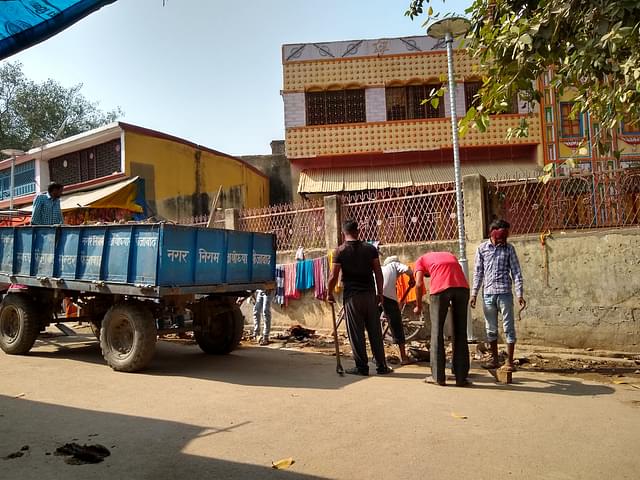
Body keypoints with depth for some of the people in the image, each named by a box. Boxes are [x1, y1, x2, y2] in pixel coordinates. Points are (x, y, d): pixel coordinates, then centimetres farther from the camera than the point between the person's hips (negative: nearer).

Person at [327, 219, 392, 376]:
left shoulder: (340, 251, -4)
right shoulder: (370, 248, 4)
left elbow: (333, 277, -5)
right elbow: (378, 273, 3)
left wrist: (330, 294, 9)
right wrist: (380, 293, 11)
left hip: (351, 295, -3)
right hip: (369, 294, 3)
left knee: (356, 333, 4)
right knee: (375, 331, 8)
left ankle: (362, 367, 8)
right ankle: (381, 366, 14)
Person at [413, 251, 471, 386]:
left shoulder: (421, 260, 25)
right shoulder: (450, 255, 37)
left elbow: (419, 284, 9)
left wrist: (418, 306, 21)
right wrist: (452, 303, 35)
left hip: (440, 288, -3)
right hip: (462, 287, 4)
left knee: (437, 332, 9)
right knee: (460, 333, 12)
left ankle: (438, 376, 11)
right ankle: (461, 377, 15)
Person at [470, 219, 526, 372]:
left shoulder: (509, 248, 1)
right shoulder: (482, 248, 4)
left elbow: (516, 272, 0)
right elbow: (478, 272, 7)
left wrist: (520, 294, -6)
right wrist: (474, 293, 5)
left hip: (505, 293, -2)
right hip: (488, 294, 2)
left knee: (509, 327, 0)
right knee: (491, 328, 11)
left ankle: (509, 361, 8)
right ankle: (494, 359, 24)